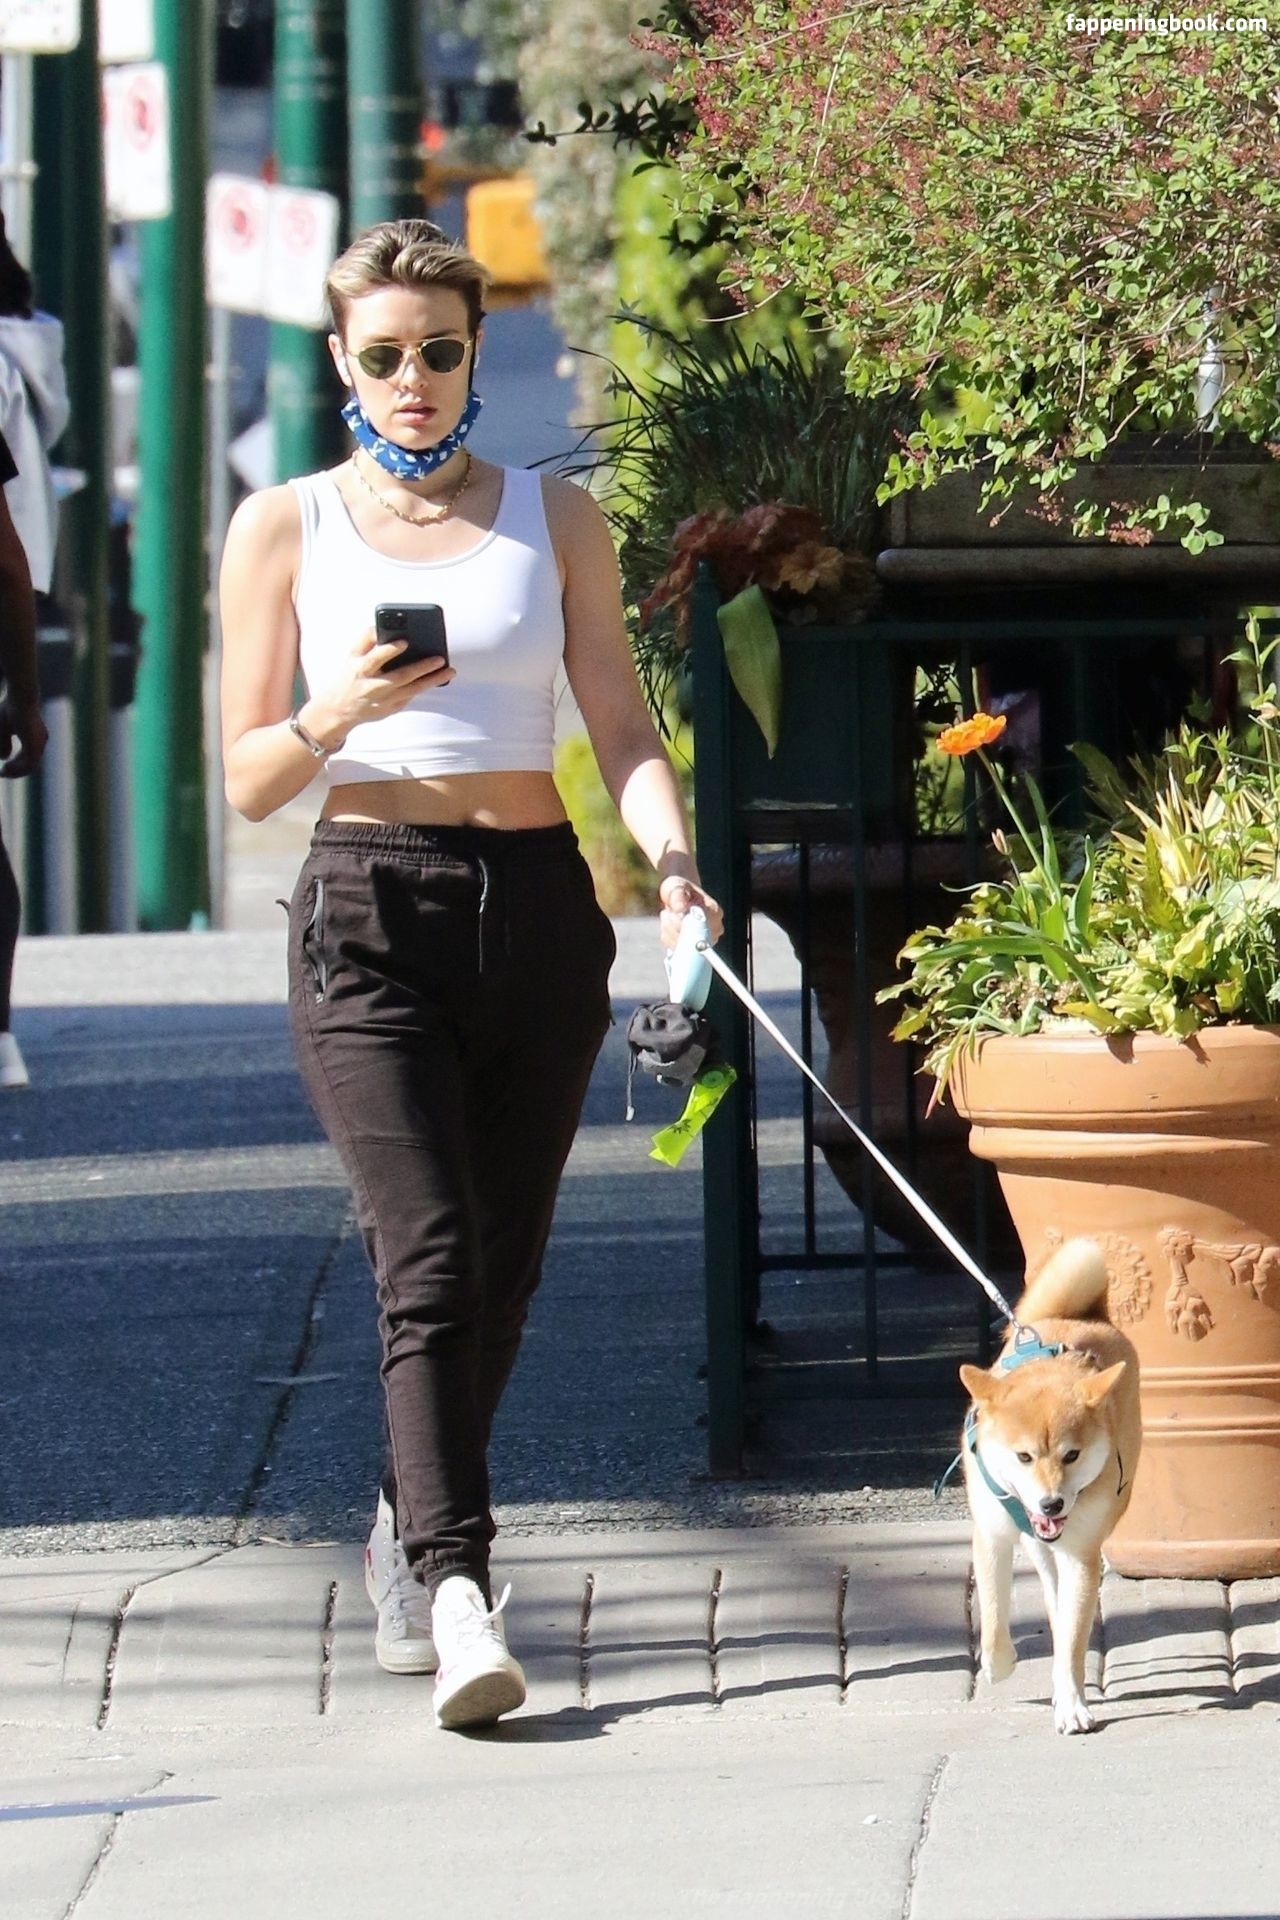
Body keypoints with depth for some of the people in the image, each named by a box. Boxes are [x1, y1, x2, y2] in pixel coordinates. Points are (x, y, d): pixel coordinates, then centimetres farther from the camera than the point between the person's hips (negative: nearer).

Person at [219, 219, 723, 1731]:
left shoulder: (555, 522, 12)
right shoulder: (284, 529, 7)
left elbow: (621, 728, 8)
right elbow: (250, 780, 6)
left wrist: (668, 856, -11)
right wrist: (339, 713, -15)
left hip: (538, 907, 3)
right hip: (368, 909, -3)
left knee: (503, 1268, 7)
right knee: (430, 1257, -17)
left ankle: (407, 1538, 30)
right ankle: (457, 1599, -26)